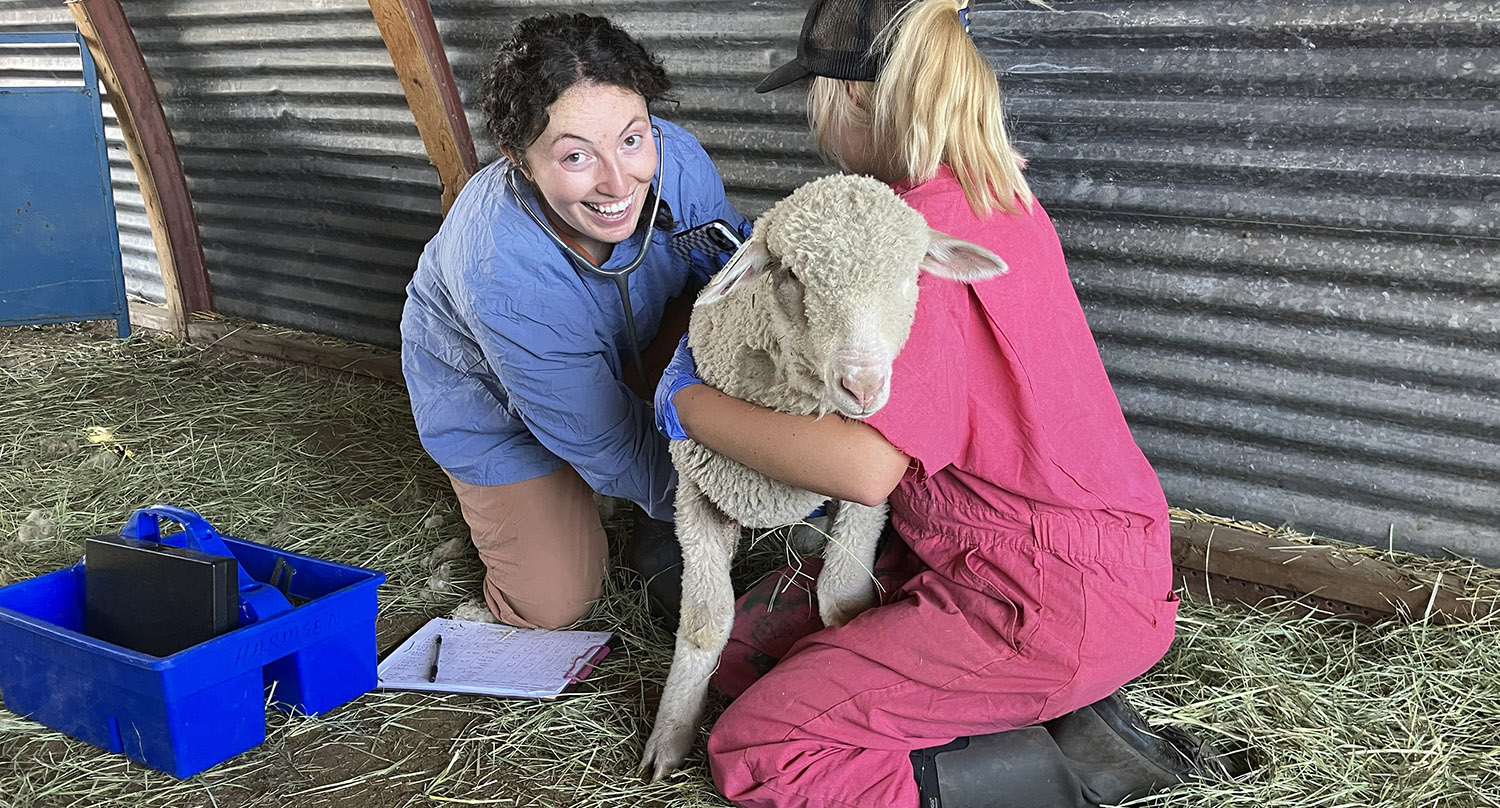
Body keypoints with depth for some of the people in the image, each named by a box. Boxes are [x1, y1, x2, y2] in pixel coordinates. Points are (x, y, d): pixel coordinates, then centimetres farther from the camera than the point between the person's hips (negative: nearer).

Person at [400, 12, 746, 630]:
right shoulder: (500, 276, -43)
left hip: (627, 354, 4)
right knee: (553, 602, -6)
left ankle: (661, 533, -5)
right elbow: (608, 445, -33)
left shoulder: (675, 160, -31)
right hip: (488, 393, -4)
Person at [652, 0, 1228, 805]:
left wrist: (690, 406, -16)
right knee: (749, 642, 13)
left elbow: (868, 467, -31)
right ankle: (1057, 714, 6)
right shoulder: (995, 192, 6)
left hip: (1055, 602, -10)